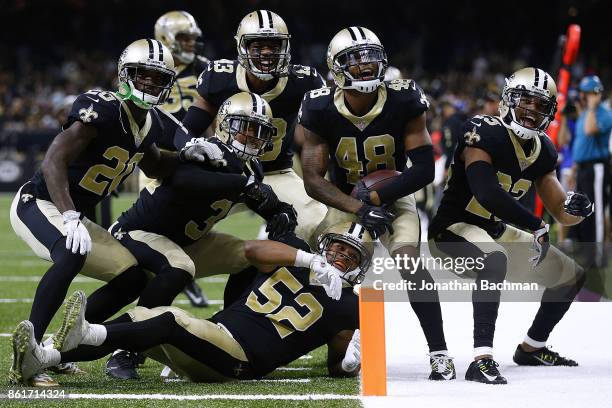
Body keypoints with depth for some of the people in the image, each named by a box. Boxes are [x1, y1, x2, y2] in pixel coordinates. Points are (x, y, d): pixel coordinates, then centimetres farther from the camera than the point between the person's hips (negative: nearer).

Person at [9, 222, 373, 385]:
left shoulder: (347, 308, 11)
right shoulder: (296, 256, 19)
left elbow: (337, 365, 15)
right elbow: (252, 249, 0)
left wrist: (352, 360, -9)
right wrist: (311, 261, -8)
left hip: (243, 360, -5)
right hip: (215, 331, 5)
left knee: (171, 322, -30)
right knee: (137, 318, -15)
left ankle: (85, 334, -51)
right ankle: (39, 360, -28)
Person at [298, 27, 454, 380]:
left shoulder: (404, 102, -20)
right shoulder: (320, 110, -18)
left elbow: (424, 169, -20)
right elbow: (313, 179, -17)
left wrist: (375, 198, -27)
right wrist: (359, 209, -30)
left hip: (394, 198, -2)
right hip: (345, 202, 2)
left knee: (408, 262, -25)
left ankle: (440, 352, -19)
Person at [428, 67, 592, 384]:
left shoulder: (543, 151, 3)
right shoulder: (484, 133, -22)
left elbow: (561, 213, 5)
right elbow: (487, 194, -35)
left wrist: (576, 209, -20)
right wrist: (537, 227, -27)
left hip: (495, 231, 9)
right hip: (453, 228, -9)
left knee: (572, 276, 15)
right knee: (494, 260, -42)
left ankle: (532, 348, 34)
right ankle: (482, 360, -43)